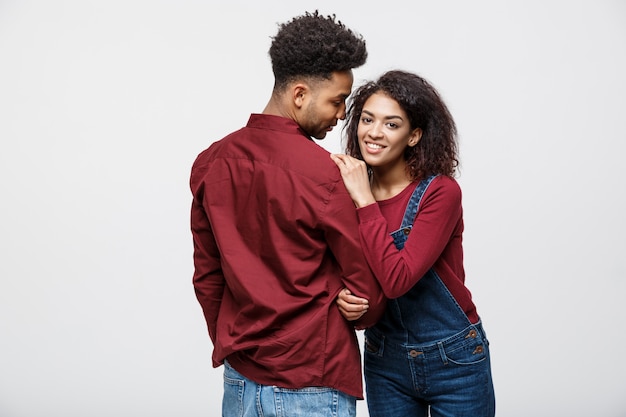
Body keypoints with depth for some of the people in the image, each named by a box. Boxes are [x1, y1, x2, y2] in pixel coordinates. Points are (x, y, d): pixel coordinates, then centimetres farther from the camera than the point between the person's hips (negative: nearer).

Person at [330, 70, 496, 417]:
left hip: (453, 362, -4)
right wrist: (343, 296, -19)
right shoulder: (347, 188, -5)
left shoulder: (440, 192, -18)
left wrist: (365, 201, -26)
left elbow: (397, 279, -28)